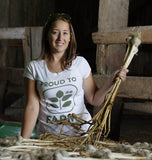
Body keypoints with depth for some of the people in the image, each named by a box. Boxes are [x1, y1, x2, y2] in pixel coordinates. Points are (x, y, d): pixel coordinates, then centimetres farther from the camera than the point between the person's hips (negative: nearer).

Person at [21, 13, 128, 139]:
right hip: (48, 135, 0)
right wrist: (23, 142, -8)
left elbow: (94, 100, 7)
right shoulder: (34, 68, 1)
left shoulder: (80, 63, 4)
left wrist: (110, 84, -9)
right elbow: (32, 107, -2)